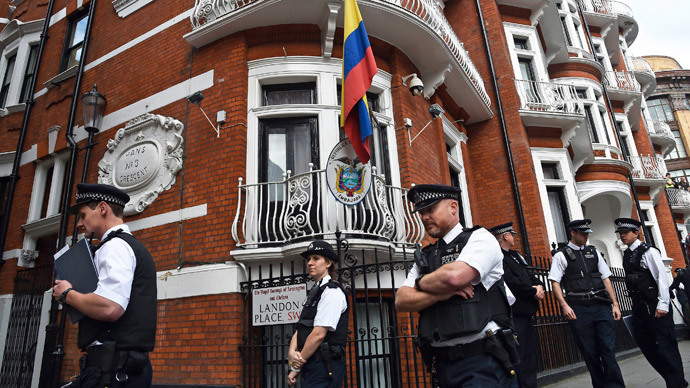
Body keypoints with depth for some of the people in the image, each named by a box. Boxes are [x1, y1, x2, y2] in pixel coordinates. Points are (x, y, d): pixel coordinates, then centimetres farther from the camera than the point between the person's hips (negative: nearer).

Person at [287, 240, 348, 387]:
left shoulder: (332, 291, -12)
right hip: (312, 366, 8)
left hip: (324, 368, -8)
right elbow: (300, 330, 11)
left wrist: (296, 368, -12)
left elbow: (319, 334, -18)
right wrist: (292, 352, -8)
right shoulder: (314, 292, 16)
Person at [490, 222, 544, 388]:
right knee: (518, 360, -7)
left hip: (527, 313, 9)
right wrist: (534, 292, -9)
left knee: (530, 358, 14)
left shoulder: (516, 255, 20)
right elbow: (511, 282, -19)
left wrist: (539, 286, -3)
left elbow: (531, 276, 18)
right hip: (514, 314, -9)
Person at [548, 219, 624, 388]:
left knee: (608, 348, -2)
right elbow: (555, 282, -5)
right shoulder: (561, 255, 1)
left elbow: (606, 278, 15)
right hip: (579, 309, -3)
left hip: (601, 306, 3)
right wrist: (564, 305, -14)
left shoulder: (593, 252, 15)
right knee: (590, 352, 6)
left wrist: (615, 304, 9)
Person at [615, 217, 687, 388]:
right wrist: (635, 304, 14)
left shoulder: (648, 251, -9)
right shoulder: (626, 254, 12)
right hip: (639, 307, 8)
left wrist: (663, 304, -18)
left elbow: (662, 277, -14)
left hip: (655, 305, -8)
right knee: (645, 345, 12)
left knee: (665, 346, -1)